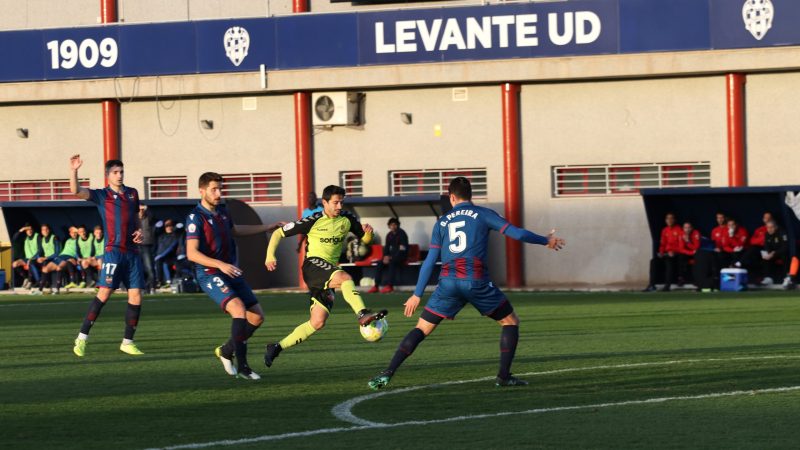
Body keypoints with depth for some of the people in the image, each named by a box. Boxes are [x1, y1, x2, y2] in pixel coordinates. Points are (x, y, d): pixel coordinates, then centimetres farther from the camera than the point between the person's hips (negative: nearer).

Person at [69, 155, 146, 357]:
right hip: (113, 250, -5)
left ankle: (128, 342, 11)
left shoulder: (132, 194, 15)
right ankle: (82, 337, -9)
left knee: (136, 297, 0)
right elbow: (76, 191, -13)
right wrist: (73, 171, -28)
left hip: (132, 251, 5)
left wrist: (139, 230, 8)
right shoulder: (102, 195, 1)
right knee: (104, 293, -15)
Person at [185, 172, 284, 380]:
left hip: (231, 274, 8)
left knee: (257, 316, 5)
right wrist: (220, 265, -33)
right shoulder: (196, 217, -14)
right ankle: (242, 366, -23)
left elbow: (235, 230, 34)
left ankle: (226, 351, 24)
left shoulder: (222, 212, 11)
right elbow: (192, 253, -22)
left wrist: (267, 228, 38)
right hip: (210, 276, -8)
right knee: (239, 309, -28)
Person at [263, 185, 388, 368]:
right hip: (313, 265, -6)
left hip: (330, 272, 6)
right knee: (344, 277, -36)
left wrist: (368, 232, -7)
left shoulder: (347, 220, 7)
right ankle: (363, 315, -53)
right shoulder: (313, 221, -6)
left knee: (318, 322, -1)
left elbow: (365, 239, 17)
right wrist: (270, 255, -13)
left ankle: (277, 347, 9)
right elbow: (279, 233, 1)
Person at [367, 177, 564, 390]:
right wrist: (546, 241, 20)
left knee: (421, 329, 8)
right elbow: (517, 233, 5)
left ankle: (387, 374, -6)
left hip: (448, 282, 3)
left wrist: (417, 295, 19)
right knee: (511, 322, 16)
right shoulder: (482, 214, 9)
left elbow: (430, 261, 16)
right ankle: (504, 376, 6)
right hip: (477, 282, -2)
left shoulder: (442, 222, 18)